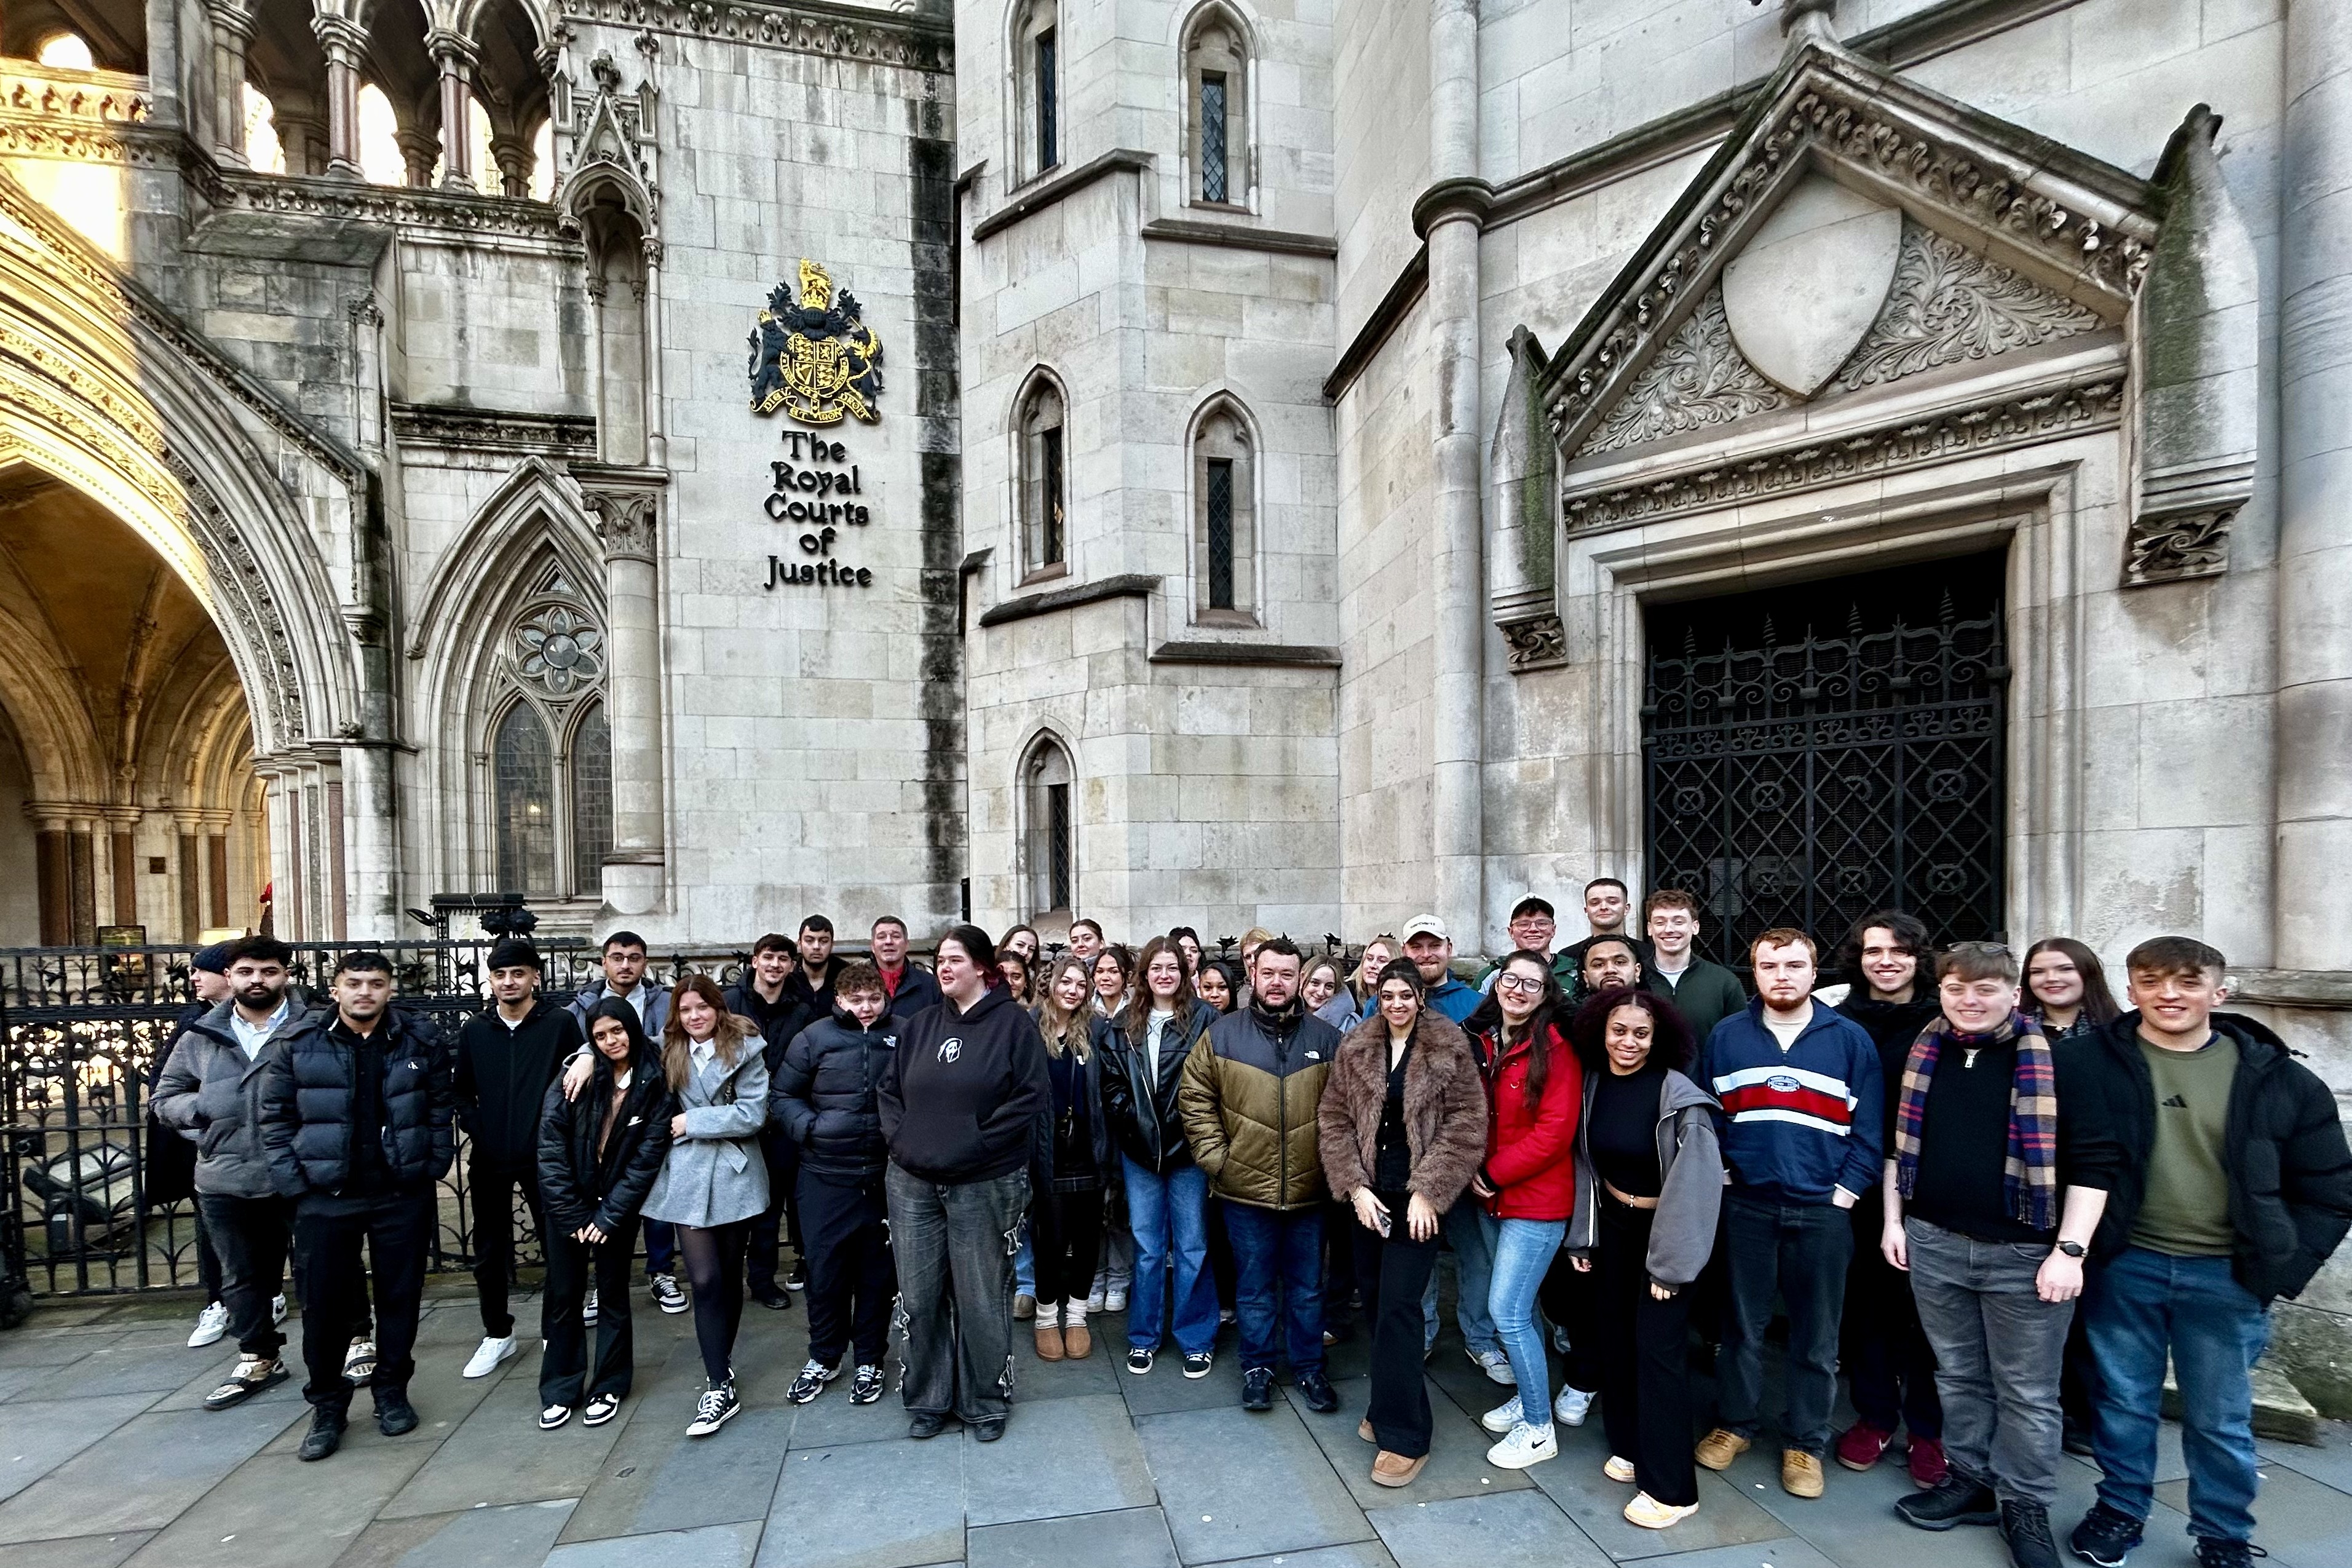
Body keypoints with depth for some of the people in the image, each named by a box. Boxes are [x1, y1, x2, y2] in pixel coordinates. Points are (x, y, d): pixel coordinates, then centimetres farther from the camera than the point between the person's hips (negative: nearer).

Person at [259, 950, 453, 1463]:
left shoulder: (421, 1044, -1)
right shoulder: (297, 1044, -3)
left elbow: (442, 1113, 4)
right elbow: (276, 1119, 0)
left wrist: (431, 1171, -2)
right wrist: (295, 1185, -5)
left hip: (403, 1195, 1)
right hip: (325, 1197, 0)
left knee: (401, 1296, 11)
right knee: (324, 1304, 7)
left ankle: (391, 1390, 29)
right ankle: (327, 1406, 26)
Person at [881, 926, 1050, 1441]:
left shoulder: (1013, 1022, -7)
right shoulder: (919, 1025, 9)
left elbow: (1031, 1097, -13)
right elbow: (890, 1090, 12)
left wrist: (971, 1147, -15)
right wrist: (901, 1139, -4)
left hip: (984, 1185, -4)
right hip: (913, 1183, 4)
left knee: (981, 1299, 8)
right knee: (919, 1298, 13)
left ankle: (986, 1403, 28)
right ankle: (926, 1400, 32)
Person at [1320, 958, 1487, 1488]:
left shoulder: (1449, 1048, -6)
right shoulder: (1356, 1048, 3)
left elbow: (1466, 1124, -8)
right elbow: (1334, 1120, 3)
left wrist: (1428, 1192, -12)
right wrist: (1356, 1187, -6)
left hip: (1417, 1198, -4)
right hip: (1369, 1194, 4)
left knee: (1397, 1307, -6)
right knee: (1374, 1302, 11)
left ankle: (1405, 1437, 7)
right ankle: (1392, 1406, 31)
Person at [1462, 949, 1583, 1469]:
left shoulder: (1555, 1050, -15)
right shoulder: (1481, 1043, 3)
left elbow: (1554, 1133, -19)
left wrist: (1493, 1175, -14)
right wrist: (1475, 1172, -1)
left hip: (1538, 1200, -6)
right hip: (1499, 1196, 6)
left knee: (1507, 1310, -5)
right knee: (1517, 1307, 18)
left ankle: (1539, 1428, 13)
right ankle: (1528, 1396, 37)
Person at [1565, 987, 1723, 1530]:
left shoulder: (1678, 1096, -22)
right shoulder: (1593, 1084, -6)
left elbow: (1698, 1181, -21)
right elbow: (1585, 1162, 3)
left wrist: (1672, 1261, -18)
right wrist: (1582, 1235, 6)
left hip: (1662, 1228, -5)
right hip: (1612, 1224, 6)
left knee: (1657, 1347, -3)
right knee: (1616, 1336, 15)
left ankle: (1671, 1488, 11)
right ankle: (1629, 1444, 35)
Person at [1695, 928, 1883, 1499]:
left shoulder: (1850, 1039, 0)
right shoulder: (1726, 1036, 2)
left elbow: (1868, 1128, -1)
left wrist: (1846, 1190, -7)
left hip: (1821, 1210, 0)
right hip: (1746, 1205, 1)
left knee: (1816, 1335, 12)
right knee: (1742, 1324, 13)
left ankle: (1805, 1442, 29)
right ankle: (1734, 1423, 30)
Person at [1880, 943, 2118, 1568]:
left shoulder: (2055, 1060, -9)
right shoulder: (1921, 1054, 3)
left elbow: (2095, 1159, -9)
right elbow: (1897, 1143, 12)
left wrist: (2070, 1251, -13)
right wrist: (1893, 1220, 9)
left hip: (2024, 1253, -3)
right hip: (1933, 1244, 4)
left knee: (2027, 1391, 8)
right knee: (1959, 1376, 17)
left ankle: (2026, 1508, 25)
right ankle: (1970, 1481, 32)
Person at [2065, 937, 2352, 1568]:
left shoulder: (2276, 1077, -3)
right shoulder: (2089, 1061, -8)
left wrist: (2280, 1267, -1)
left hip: (2227, 1277, 1)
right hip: (2123, 1266, -1)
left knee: (2221, 1419, 14)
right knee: (2123, 1402, 14)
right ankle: (2120, 1509, 33)